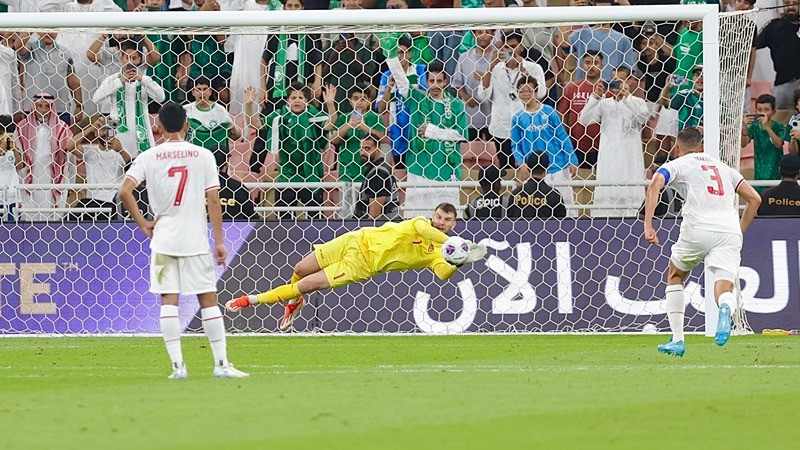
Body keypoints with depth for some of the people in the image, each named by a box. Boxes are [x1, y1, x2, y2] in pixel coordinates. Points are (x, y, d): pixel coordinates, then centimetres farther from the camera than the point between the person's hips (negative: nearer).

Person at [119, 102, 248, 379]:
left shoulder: (148, 157, 2)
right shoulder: (203, 156, 1)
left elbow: (124, 191, -9)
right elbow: (213, 200, -2)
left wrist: (142, 224, 2)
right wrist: (219, 241, 0)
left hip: (163, 240, 0)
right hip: (195, 240, 0)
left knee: (168, 301, 2)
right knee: (208, 299, 4)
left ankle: (177, 365, -4)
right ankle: (221, 364, 2)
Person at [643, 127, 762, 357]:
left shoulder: (675, 165, 17)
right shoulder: (722, 167, 29)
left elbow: (655, 186, -5)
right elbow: (754, 198, 24)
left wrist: (648, 226, -11)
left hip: (698, 227, -2)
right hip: (730, 230, 2)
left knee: (675, 276, 25)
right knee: (724, 290, -5)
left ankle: (677, 340, 19)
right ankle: (726, 308, -44)